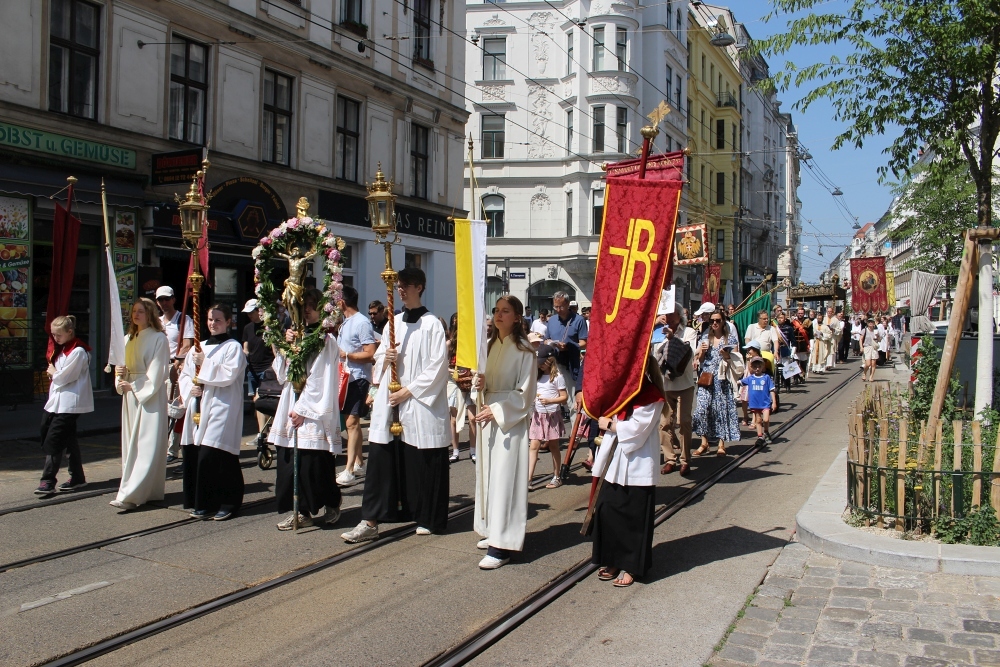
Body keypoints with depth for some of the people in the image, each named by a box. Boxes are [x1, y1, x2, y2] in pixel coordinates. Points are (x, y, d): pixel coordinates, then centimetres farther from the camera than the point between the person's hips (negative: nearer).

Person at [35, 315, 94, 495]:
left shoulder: (77, 352, -15)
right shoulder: (62, 349, 17)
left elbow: (63, 377, -16)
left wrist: (52, 372, 1)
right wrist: (53, 372, 1)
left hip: (69, 404, -10)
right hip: (58, 401, 10)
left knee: (53, 441, -11)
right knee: (68, 441, 12)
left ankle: (48, 481, -9)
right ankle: (77, 478, 19)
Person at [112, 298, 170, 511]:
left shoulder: (158, 339, -7)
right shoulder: (128, 339, 14)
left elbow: (157, 372, -12)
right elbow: (123, 366, 19)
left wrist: (134, 386, -13)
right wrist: (119, 373, -3)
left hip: (150, 396, -8)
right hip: (130, 396, 8)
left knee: (146, 446, -9)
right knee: (131, 443, 8)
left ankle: (131, 494, -14)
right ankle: (141, 490, 14)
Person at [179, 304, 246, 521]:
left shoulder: (233, 347, -1)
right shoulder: (199, 347, 19)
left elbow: (228, 375, -15)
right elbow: (184, 375, 19)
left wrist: (204, 364, -10)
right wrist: (189, 389, -1)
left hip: (221, 409, -7)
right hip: (198, 408, 7)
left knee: (211, 456, -13)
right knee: (193, 455, 4)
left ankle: (225, 503, -2)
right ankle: (201, 503, 17)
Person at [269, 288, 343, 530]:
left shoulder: (326, 341, -6)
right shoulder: (296, 335, 13)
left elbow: (323, 382, -10)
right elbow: (282, 374, 10)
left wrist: (304, 410, -12)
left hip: (315, 414, -6)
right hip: (290, 409, 6)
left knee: (313, 463, -4)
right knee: (289, 463, 4)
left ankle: (331, 505, 17)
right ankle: (301, 511, 13)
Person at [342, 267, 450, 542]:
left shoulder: (431, 324, -5)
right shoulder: (394, 323, 14)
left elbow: (438, 367, -9)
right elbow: (378, 358, 19)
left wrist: (408, 391, -12)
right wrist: (385, 357, -5)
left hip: (421, 404, -5)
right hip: (389, 402, 5)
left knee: (423, 464, 3)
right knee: (381, 459, -1)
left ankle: (428, 519, 18)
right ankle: (371, 521, 1)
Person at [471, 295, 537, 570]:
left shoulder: (523, 350, -10)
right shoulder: (490, 346, 10)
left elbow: (525, 392, -11)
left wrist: (497, 410, -17)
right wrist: (480, 383, -4)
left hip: (510, 420, -7)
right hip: (488, 416, 7)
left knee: (505, 477, -7)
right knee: (488, 474, 11)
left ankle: (502, 545, -6)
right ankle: (492, 531, 22)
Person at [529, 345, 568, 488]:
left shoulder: (557, 377, -7)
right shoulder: (537, 376, 11)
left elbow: (564, 397, -9)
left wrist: (550, 401, -23)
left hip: (552, 415, -5)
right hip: (538, 415, 5)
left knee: (553, 447, 6)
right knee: (534, 446, -2)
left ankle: (557, 477, 17)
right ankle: (528, 476, -5)